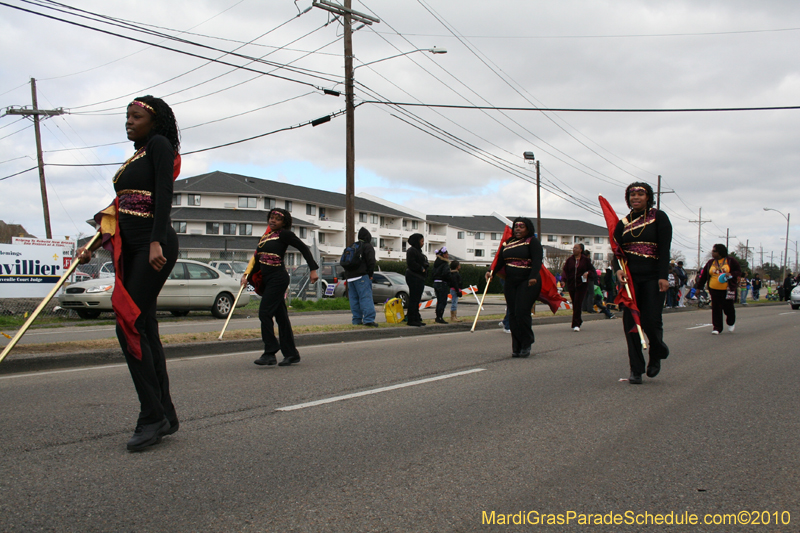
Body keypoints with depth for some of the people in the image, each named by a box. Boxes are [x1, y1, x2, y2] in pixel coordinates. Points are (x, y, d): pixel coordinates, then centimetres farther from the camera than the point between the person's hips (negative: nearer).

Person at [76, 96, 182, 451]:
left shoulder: (159, 145, -1)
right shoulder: (136, 157, 24)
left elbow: (163, 195, -14)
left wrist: (156, 242, -24)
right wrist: (93, 245, 19)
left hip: (154, 246, -9)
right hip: (131, 248, 9)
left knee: (130, 325, -14)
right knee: (143, 328, 6)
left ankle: (152, 417, -9)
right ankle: (165, 416, 11)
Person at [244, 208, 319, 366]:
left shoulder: (284, 234, -5)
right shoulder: (265, 236, 17)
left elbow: (304, 248, -5)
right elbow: (258, 259, 17)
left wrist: (313, 269, -9)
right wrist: (247, 276, 7)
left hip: (278, 278, -8)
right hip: (267, 279, 8)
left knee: (265, 313, -13)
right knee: (281, 316, 8)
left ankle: (270, 353, -8)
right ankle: (291, 354, 13)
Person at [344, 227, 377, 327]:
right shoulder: (367, 246, -1)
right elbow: (371, 261, -11)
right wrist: (370, 274, -2)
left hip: (350, 277, 7)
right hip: (362, 276, -7)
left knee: (354, 299, 8)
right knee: (366, 297, -13)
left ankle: (357, 320, 7)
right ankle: (368, 319, -22)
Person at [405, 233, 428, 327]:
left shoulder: (418, 250, 21)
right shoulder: (411, 250, -10)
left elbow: (423, 263, 25)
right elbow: (411, 263, -20)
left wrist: (424, 269, 6)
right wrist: (421, 269, -14)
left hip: (420, 278, 10)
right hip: (413, 277, -10)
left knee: (417, 299, 12)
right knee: (413, 299, -8)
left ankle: (416, 319, 16)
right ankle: (411, 320, -6)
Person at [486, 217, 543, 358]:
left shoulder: (532, 241, 0)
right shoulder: (507, 243, 16)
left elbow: (537, 260, -12)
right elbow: (500, 261, 12)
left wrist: (533, 277, -26)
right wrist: (491, 272, -5)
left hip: (527, 282, -6)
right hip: (510, 283, 6)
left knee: (522, 312, -13)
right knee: (512, 315, 3)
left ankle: (526, 344, 1)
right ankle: (516, 347, 9)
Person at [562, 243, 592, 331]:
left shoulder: (585, 259, 2)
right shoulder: (569, 259, 7)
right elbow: (564, 269, 3)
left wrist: (587, 273, -13)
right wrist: (564, 278, -15)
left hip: (581, 285, -3)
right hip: (571, 285, 3)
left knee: (577, 304, -11)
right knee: (575, 304, 9)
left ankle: (576, 324, -11)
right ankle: (578, 321, 29)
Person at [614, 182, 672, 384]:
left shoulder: (659, 217, 2)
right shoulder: (623, 223, 12)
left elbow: (664, 249, -6)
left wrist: (663, 277, -15)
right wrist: (618, 269, -14)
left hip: (653, 277, -3)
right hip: (630, 278, 3)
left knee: (651, 321, -7)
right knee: (630, 322, -1)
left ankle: (657, 354, 25)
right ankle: (636, 369, 8)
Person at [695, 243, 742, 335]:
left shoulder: (731, 260, 1)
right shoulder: (710, 262, 9)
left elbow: (739, 271, 2)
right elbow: (704, 276, 13)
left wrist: (731, 274, -19)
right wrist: (699, 287, 12)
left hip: (728, 289, -2)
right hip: (714, 290, 2)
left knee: (728, 307, 1)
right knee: (716, 309, -3)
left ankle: (731, 322, 32)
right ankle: (716, 328, 2)